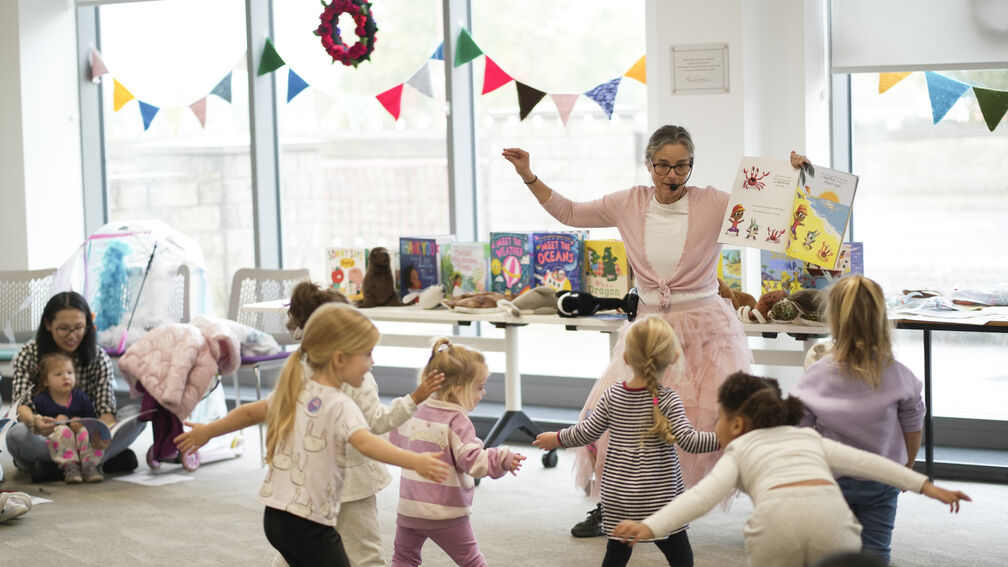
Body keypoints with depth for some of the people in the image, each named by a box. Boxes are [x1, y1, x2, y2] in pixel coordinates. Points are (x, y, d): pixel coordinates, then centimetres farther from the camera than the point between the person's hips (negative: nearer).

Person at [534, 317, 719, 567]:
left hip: (617, 497, 4)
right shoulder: (666, 399, -12)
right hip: (658, 499, -4)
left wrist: (557, 438, 21)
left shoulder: (613, 395, -2)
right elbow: (688, 440, -20)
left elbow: (586, 432, 4)